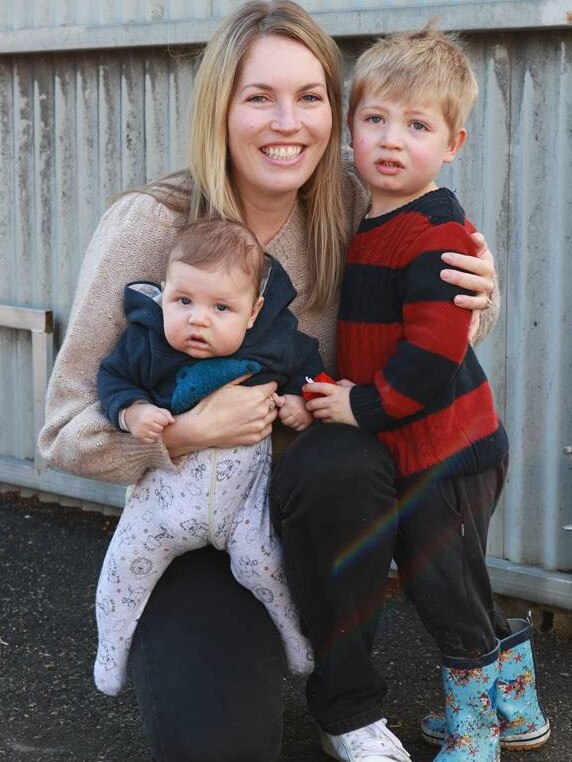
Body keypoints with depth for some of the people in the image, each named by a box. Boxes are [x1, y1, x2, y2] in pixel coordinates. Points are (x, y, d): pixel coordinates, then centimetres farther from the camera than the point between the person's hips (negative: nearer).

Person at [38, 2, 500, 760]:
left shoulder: (346, 206, -10)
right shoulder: (148, 227, -19)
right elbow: (66, 429, -14)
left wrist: (476, 297, -16)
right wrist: (191, 429, -30)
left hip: (315, 495, 3)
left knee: (347, 461, -33)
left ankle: (347, 697, -7)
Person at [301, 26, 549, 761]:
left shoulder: (436, 233, -21)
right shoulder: (368, 226, 9)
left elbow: (434, 350, -27)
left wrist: (366, 405, -19)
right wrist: (341, 391, 6)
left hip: (444, 452, -9)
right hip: (407, 449, 9)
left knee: (443, 590, 3)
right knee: (455, 588, 20)